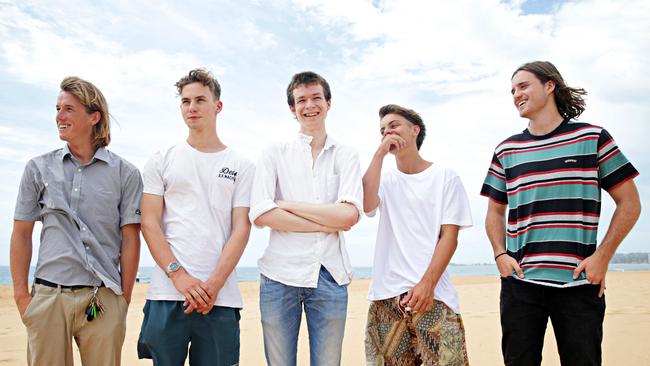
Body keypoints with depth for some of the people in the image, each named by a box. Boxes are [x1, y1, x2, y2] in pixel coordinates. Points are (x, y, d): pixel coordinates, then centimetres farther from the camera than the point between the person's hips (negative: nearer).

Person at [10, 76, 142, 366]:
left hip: (103, 298, -1)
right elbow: (22, 234, 10)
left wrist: (124, 297, -1)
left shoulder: (125, 173, 2)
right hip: (47, 296, 2)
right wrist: (21, 295, 5)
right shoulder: (38, 168, 8)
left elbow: (130, 238, 1)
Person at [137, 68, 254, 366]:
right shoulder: (161, 161, 10)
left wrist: (214, 283, -11)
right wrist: (179, 275, -10)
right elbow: (149, 223, 3)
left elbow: (241, 228, 1)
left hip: (221, 297, 0)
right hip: (167, 295, 0)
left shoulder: (241, 167, 8)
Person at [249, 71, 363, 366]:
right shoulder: (274, 155, 6)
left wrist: (286, 204, -8)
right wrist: (328, 223, -9)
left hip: (330, 275, 1)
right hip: (280, 274, 0)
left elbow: (349, 214, -9)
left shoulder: (346, 156, 7)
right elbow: (260, 215, -8)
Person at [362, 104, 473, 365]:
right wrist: (380, 152, -4)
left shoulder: (445, 177, 5)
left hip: (433, 294, -2)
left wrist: (427, 283, -13)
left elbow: (449, 236, -2)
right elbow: (367, 205, -10)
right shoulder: (385, 181, 12)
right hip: (386, 295, 2)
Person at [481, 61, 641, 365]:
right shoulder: (506, 151, 10)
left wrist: (602, 256, -5)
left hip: (579, 283, -2)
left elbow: (629, 203, 5)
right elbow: (495, 212, 17)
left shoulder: (592, 138, 4)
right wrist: (500, 255, 0)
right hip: (520, 282, 2)